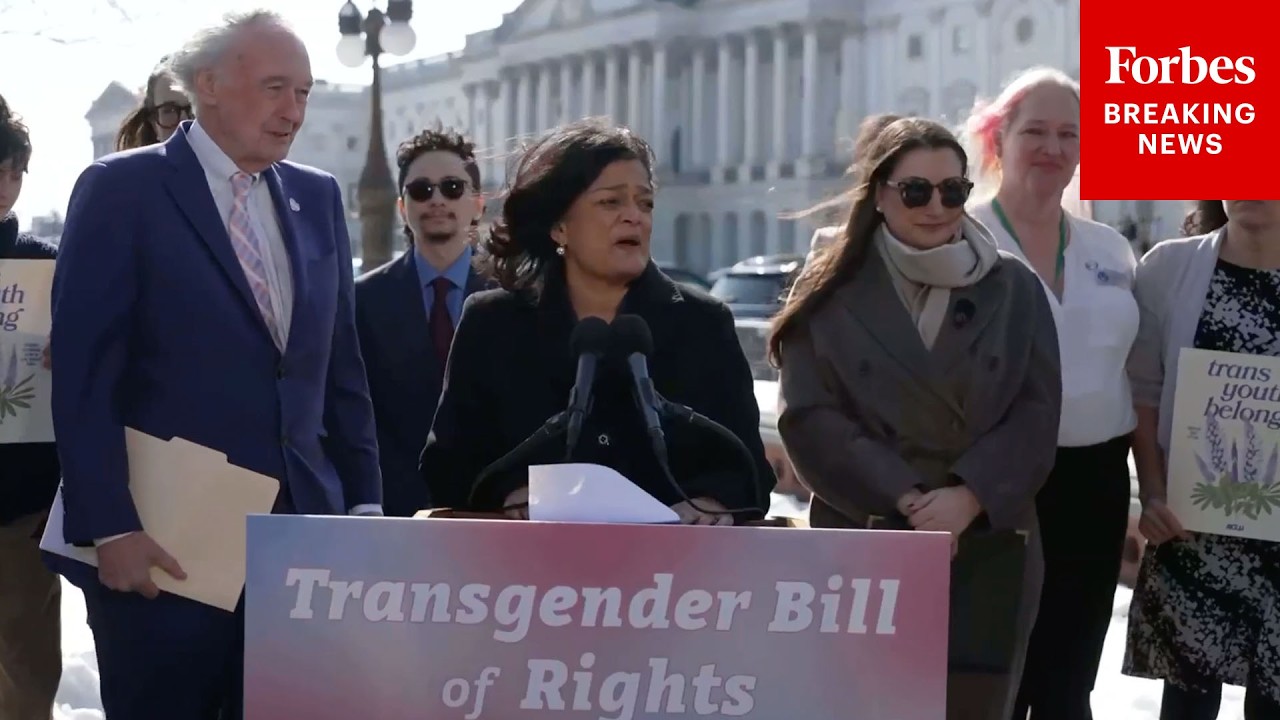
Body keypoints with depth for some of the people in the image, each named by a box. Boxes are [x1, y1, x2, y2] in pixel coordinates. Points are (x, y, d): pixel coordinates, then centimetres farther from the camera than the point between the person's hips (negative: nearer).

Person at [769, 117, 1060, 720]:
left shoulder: (1014, 289, 8)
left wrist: (967, 498, -15)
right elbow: (810, 420, -6)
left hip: (990, 549, 1)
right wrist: (906, 499, -16)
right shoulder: (830, 295, 3)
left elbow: (1036, 415, 0)